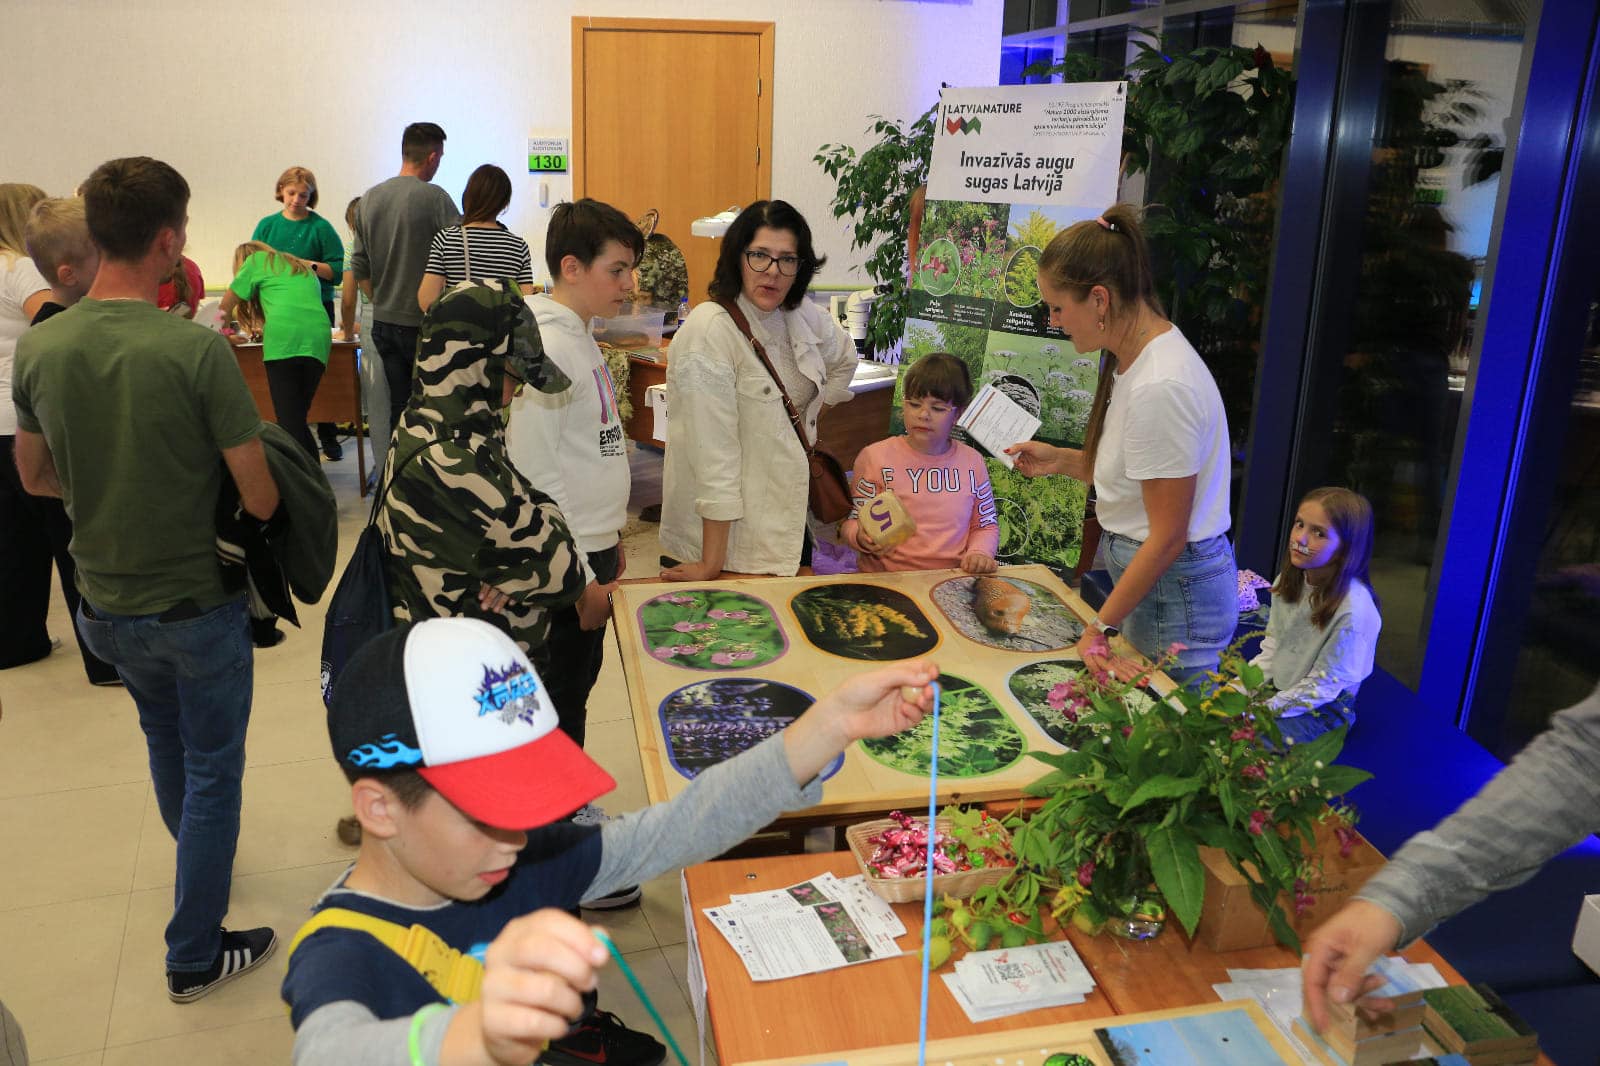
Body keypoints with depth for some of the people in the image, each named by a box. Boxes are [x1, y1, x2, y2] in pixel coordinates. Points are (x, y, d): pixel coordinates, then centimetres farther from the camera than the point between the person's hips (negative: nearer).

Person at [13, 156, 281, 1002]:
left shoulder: (38, 347, -8)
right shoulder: (196, 350, -24)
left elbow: (36, 478, 6)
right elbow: (260, 501, -19)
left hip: (104, 605, 6)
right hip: (197, 605, -5)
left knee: (165, 739, 30)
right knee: (212, 767, 12)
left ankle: (199, 854, 56)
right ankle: (194, 955, 25)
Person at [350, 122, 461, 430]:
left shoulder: (369, 199, 7)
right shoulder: (435, 197, -11)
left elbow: (359, 269, 10)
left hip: (384, 323, 6)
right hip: (424, 324, -6)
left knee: (399, 406, 11)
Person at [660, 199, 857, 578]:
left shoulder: (802, 315, 1)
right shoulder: (708, 333, -20)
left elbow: (843, 356, 25)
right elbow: (714, 451, -23)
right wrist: (712, 564, -22)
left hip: (790, 520, 7)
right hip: (724, 532, -7)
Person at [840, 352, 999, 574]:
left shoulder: (971, 461, 13)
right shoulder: (875, 457, 5)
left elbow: (986, 524, 23)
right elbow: (852, 521, 4)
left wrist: (979, 552, 2)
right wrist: (863, 539, -18)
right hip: (887, 580, -2)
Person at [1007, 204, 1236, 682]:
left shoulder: (1160, 388, -25)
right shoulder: (1132, 360, 5)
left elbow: (1168, 537, -21)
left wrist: (1100, 626, -15)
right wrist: (1061, 460, 7)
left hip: (1174, 588, -9)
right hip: (1145, 573, 9)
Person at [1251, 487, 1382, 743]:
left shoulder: (1353, 609, -27)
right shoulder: (1290, 580, -5)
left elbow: (1322, 685, -20)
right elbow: (1272, 646, 5)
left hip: (1323, 709, -6)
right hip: (1279, 689, 7)